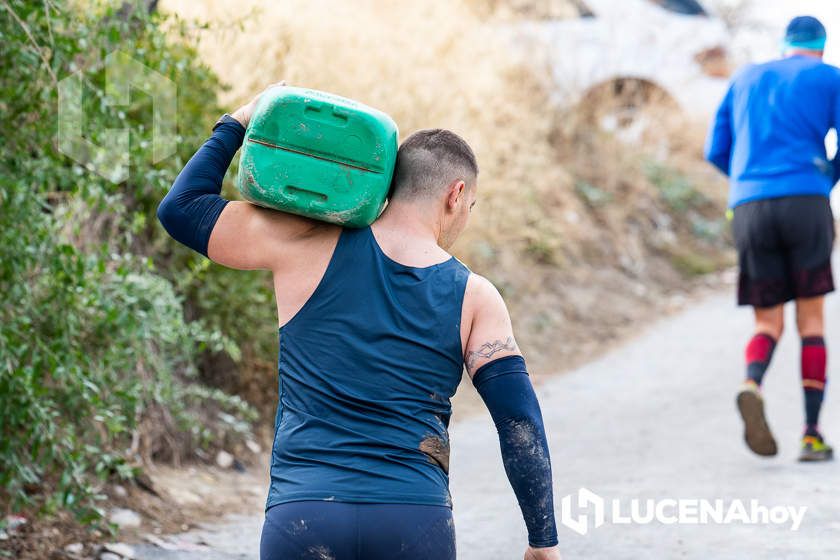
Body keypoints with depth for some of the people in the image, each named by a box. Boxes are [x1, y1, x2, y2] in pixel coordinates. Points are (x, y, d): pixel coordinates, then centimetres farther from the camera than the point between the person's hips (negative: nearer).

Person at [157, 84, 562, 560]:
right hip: (418, 522, 0)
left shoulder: (311, 247, 4)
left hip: (300, 519, 0)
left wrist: (235, 127, 22)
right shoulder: (474, 298, 5)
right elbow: (521, 423, 1)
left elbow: (181, 208, 9)